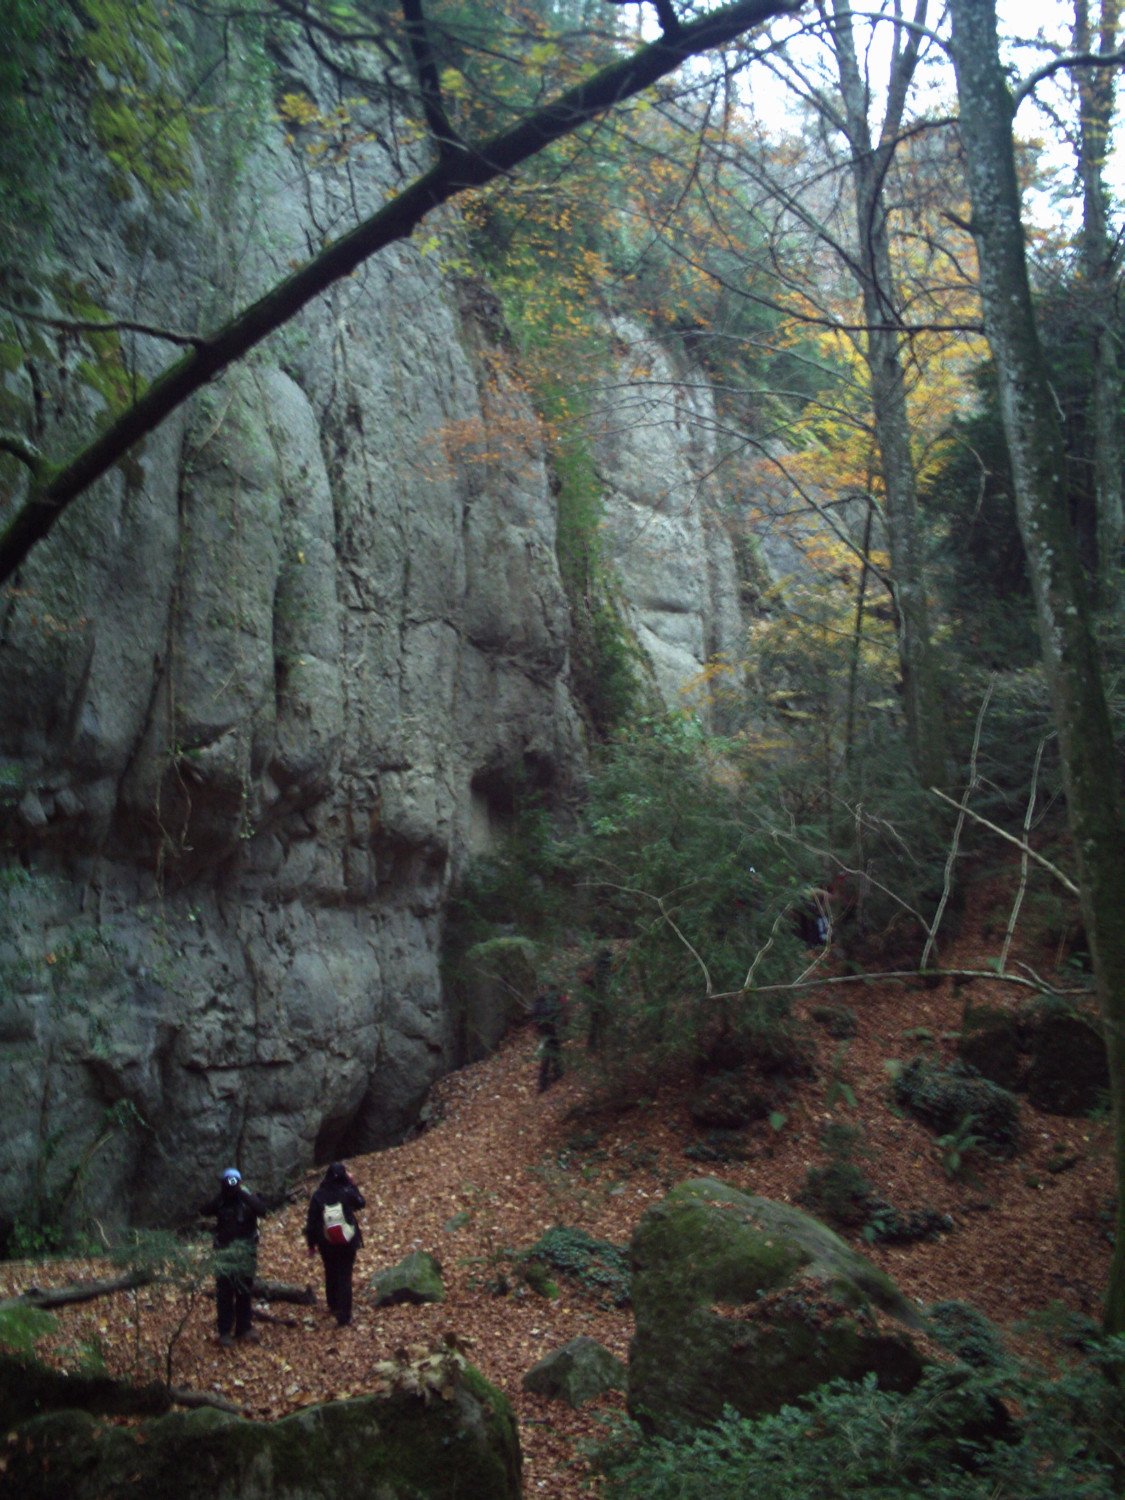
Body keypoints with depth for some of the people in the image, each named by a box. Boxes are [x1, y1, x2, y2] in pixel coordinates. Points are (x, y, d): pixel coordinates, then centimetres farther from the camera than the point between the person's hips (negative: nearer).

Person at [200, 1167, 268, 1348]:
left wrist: (244, 1194, -26)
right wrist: (220, 1195, -23)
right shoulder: (220, 1201, 2)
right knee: (224, 1294, -2)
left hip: (246, 1252, 0)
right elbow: (204, 1212, -16)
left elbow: (261, 1210, -23)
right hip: (224, 1252, 0)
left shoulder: (248, 1198, -3)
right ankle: (225, 1331, 5)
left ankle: (244, 1327, 20)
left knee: (244, 1292, 9)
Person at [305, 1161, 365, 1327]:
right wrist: (352, 1183, 3)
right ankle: (344, 1316, 4)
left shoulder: (318, 1196, -13)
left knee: (330, 1273, 24)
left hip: (326, 1244, 2)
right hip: (347, 1243, -2)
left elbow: (312, 1222, -7)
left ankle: (333, 1305, 42)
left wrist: (311, 1243, 6)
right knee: (344, 1276, 6)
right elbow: (361, 1203, 3)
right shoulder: (347, 1192, -18)